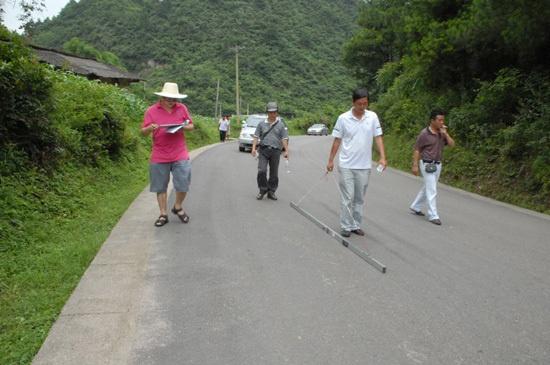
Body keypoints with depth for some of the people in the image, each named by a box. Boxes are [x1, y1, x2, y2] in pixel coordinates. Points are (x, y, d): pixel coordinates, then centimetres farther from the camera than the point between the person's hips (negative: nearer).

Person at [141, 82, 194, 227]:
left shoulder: (182, 108, 4)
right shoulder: (151, 110, 0)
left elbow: (191, 126, 12)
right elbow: (143, 132, 1)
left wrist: (183, 127, -10)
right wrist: (150, 128, -22)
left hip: (180, 156, 1)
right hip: (159, 157, -1)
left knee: (183, 185, 2)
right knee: (161, 187, 6)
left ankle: (178, 207, 28)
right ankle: (163, 214, 19)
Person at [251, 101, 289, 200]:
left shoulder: (281, 125, 6)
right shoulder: (261, 124, 9)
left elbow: (284, 138, 2)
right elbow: (256, 136, 6)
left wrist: (286, 150, -8)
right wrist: (254, 148, -6)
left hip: (275, 151, 0)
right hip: (263, 150, 0)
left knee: (274, 173, 5)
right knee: (261, 171, -12)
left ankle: (271, 192, 17)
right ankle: (262, 190, 6)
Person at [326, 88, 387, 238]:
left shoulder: (373, 117, 0)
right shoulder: (343, 118, -6)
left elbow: (378, 137, 0)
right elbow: (337, 140, 0)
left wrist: (382, 157, -12)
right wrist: (330, 160, 1)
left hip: (364, 166, 3)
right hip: (346, 165, -2)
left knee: (360, 198, 11)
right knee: (347, 197, -1)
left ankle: (356, 225, 22)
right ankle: (346, 226, 10)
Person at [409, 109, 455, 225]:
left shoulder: (442, 133, 6)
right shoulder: (424, 133, -12)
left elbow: (452, 144, -1)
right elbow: (417, 150, -9)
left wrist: (445, 133, -11)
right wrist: (415, 165, -12)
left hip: (437, 164, 7)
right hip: (427, 164, -7)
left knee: (427, 188, 16)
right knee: (432, 191, -7)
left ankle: (415, 207, 32)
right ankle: (433, 216, -2)